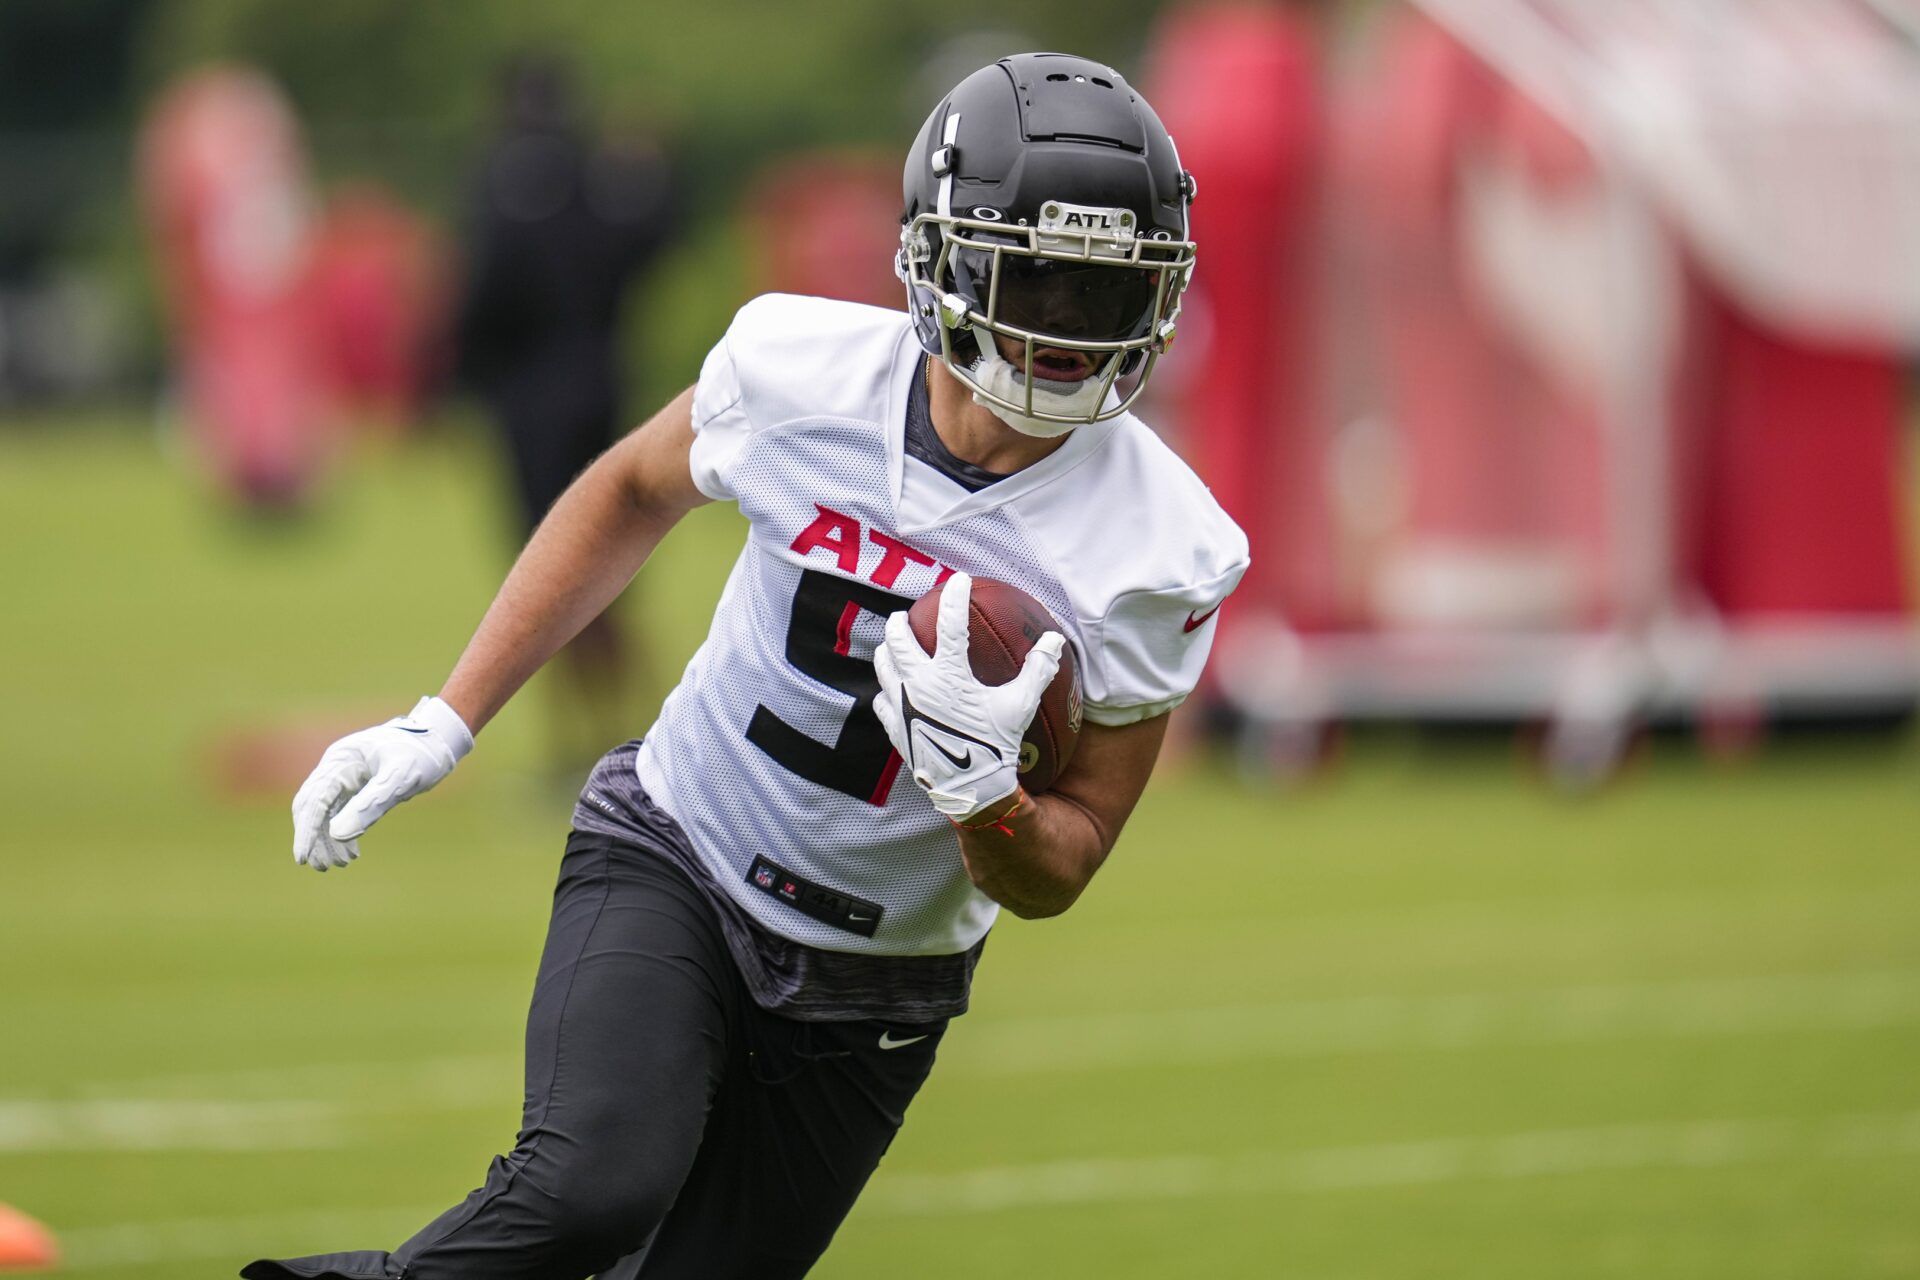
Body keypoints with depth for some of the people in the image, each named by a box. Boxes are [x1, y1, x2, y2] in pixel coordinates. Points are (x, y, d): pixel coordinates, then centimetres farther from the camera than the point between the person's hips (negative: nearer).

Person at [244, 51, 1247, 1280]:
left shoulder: (1158, 556, -16)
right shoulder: (800, 371, -15)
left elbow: (1055, 878, -7)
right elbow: (635, 492, 9)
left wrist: (980, 793, -30)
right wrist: (446, 718, 5)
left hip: (869, 986, 2)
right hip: (673, 859, -2)